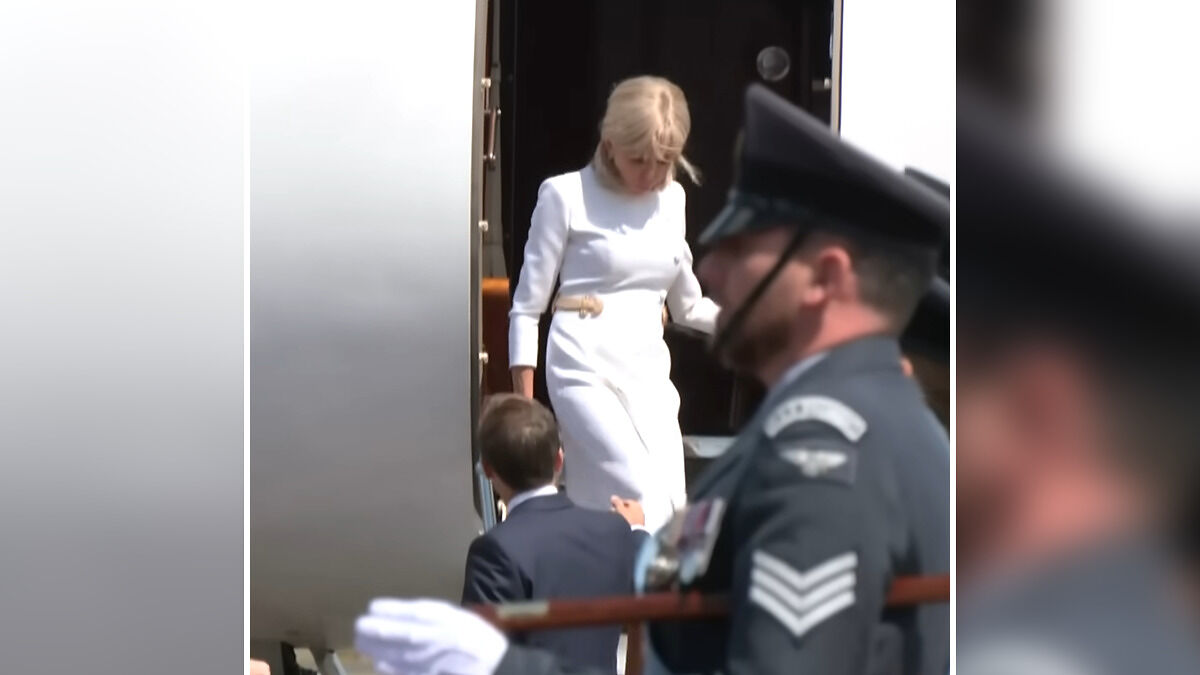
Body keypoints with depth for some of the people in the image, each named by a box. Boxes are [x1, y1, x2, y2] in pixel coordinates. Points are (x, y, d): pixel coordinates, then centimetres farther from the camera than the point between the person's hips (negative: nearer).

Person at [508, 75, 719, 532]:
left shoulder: (672, 198, 12)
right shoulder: (566, 196, -2)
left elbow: (688, 306, 21)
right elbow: (526, 308, -1)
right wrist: (524, 408, -5)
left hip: (649, 373, 6)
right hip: (586, 371, -5)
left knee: (670, 507, -3)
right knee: (643, 500, -21)